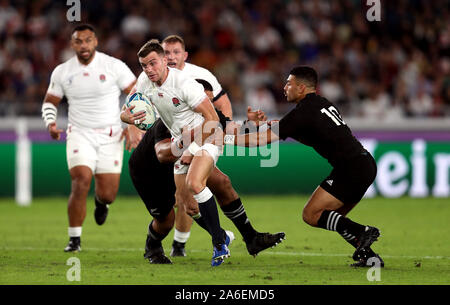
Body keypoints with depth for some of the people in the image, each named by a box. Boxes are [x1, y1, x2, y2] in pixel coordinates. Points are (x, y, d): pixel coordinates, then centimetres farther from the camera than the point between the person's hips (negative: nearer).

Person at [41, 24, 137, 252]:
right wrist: (50, 123, -6)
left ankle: (100, 200, 40)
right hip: (80, 135, 0)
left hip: (110, 137, 0)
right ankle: (74, 239, -8)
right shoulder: (62, 72, 2)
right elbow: (50, 101, 14)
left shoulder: (114, 66, -5)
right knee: (81, 183, -20)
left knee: (108, 194, -1)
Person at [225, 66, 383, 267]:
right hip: (367, 165, 9)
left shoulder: (304, 112, -8)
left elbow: (263, 139, -7)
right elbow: (312, 138, 31)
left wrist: (227, 138, 1)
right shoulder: (323, 104, 19)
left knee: (311, 215, -6)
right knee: (332, 219, 15)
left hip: (350, 167, -9)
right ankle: (369, 256, 5)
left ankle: (363, 232, -17)